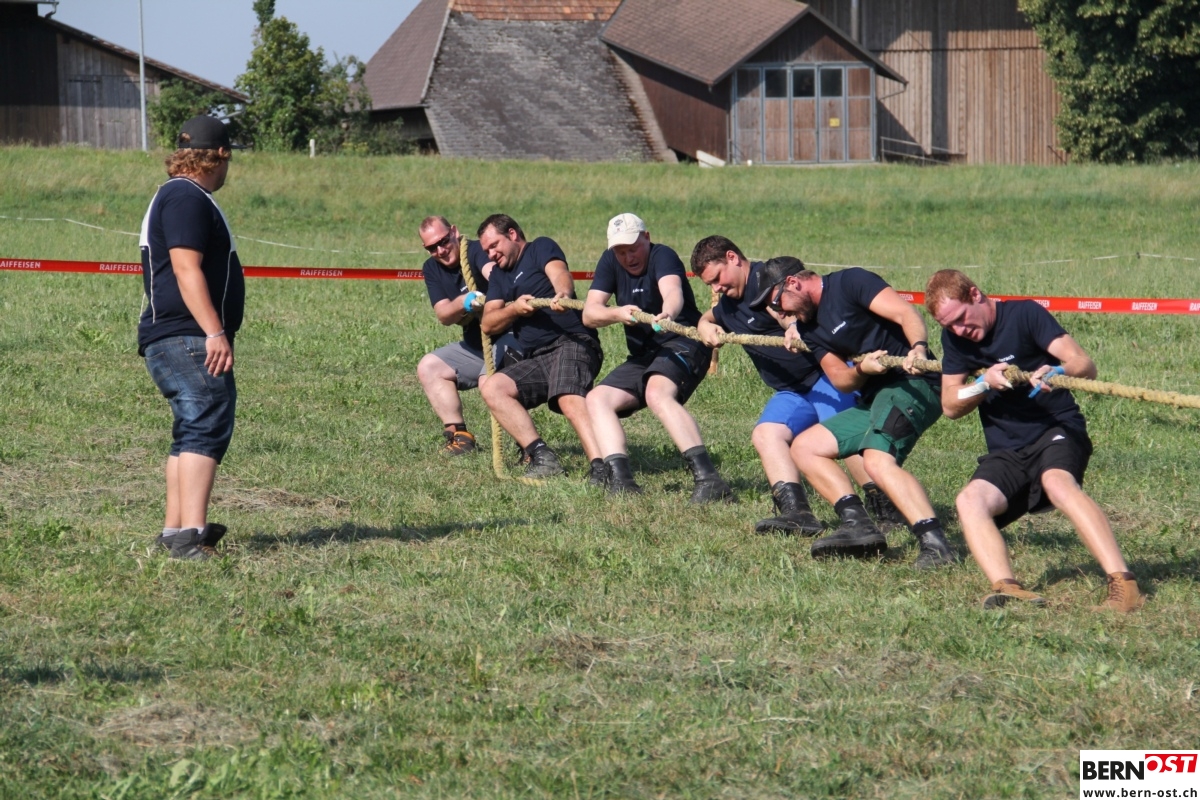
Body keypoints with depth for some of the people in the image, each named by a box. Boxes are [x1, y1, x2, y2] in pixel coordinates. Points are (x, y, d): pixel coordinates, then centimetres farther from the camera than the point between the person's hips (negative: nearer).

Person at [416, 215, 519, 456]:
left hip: (509, 338, -9)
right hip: (475, 345, 9)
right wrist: (464, 303, -30)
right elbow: (443, 316, -7)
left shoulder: (476, 251, -18)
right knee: (429, 367, 2)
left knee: (489, 380, -32)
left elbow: (492, 272, -43)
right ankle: (458, 434, 0)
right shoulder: (432, 269, 4)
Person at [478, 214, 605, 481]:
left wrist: (563, 293, -41)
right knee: (493, 388, -12)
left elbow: (559, 273, -17)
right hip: (537, 359, 8)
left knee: (569, 398, -33)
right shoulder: (499, 275, 25)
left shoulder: (541, 248, 6)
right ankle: (541, 456, -20)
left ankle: (600, 467, -50)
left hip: (572, 342, -8)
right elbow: (488, 324, 14)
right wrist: (514, 309, -8)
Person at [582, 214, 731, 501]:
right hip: (642, 357, 8)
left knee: (657, 393, -35)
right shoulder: (610, 262, 8)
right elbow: (589, 314, -3)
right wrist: (617, 314, -25)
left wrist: (667, 314, -57)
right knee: (597, 399, -7)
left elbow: (673, 291, -34)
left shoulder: (662, 256, -11)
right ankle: (620, 480, -23)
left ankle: (707, 477, -47)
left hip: (682, 344, -8)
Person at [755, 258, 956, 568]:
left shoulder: (849, 283, -6)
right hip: (874, 397, 10)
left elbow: (906, 313, -18)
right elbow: (840, 380, 8)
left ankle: (935, 543, -42)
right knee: (804, 447, 9)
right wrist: (861, 370, -15)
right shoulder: (809, 328, 17)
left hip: (912, 383, -10)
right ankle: (858, 525, -7)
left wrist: (919, 348, -37)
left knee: (878, 461, -31)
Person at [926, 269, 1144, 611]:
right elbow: (950, 406, 8)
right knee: (970, 500, -23)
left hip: (1056, 432, -5)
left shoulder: (1024, 314, -8)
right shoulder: (955, 338, 9)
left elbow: (1085, 364, -17)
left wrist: (1056, 372, -40)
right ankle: (1006, 587, -40)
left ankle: (1123, 584, -46)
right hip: (1007, 452, 6)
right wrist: (985, 383, -12)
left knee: (1058, 484, -36)